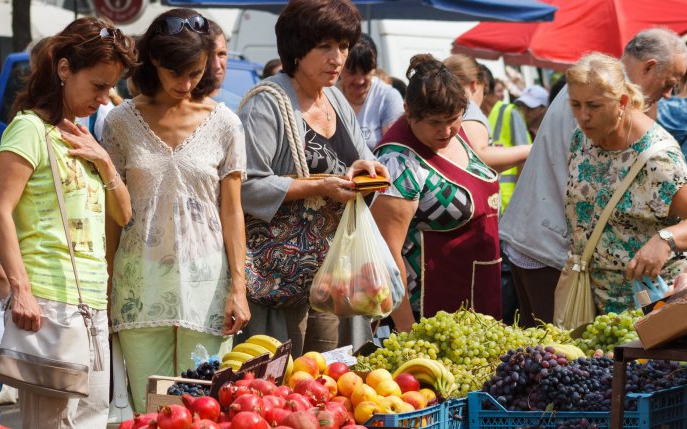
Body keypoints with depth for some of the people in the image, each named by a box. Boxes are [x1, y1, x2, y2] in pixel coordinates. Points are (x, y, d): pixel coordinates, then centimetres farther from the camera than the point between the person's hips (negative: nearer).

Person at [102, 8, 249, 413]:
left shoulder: (224, 123, 2)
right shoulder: (122, 121, 3)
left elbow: (231, 210, 3)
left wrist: (238, 287, -3)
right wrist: (103, 285, 4)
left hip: (204, 277, 0)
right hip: (140, 283, 0)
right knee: (148, 407, 1)